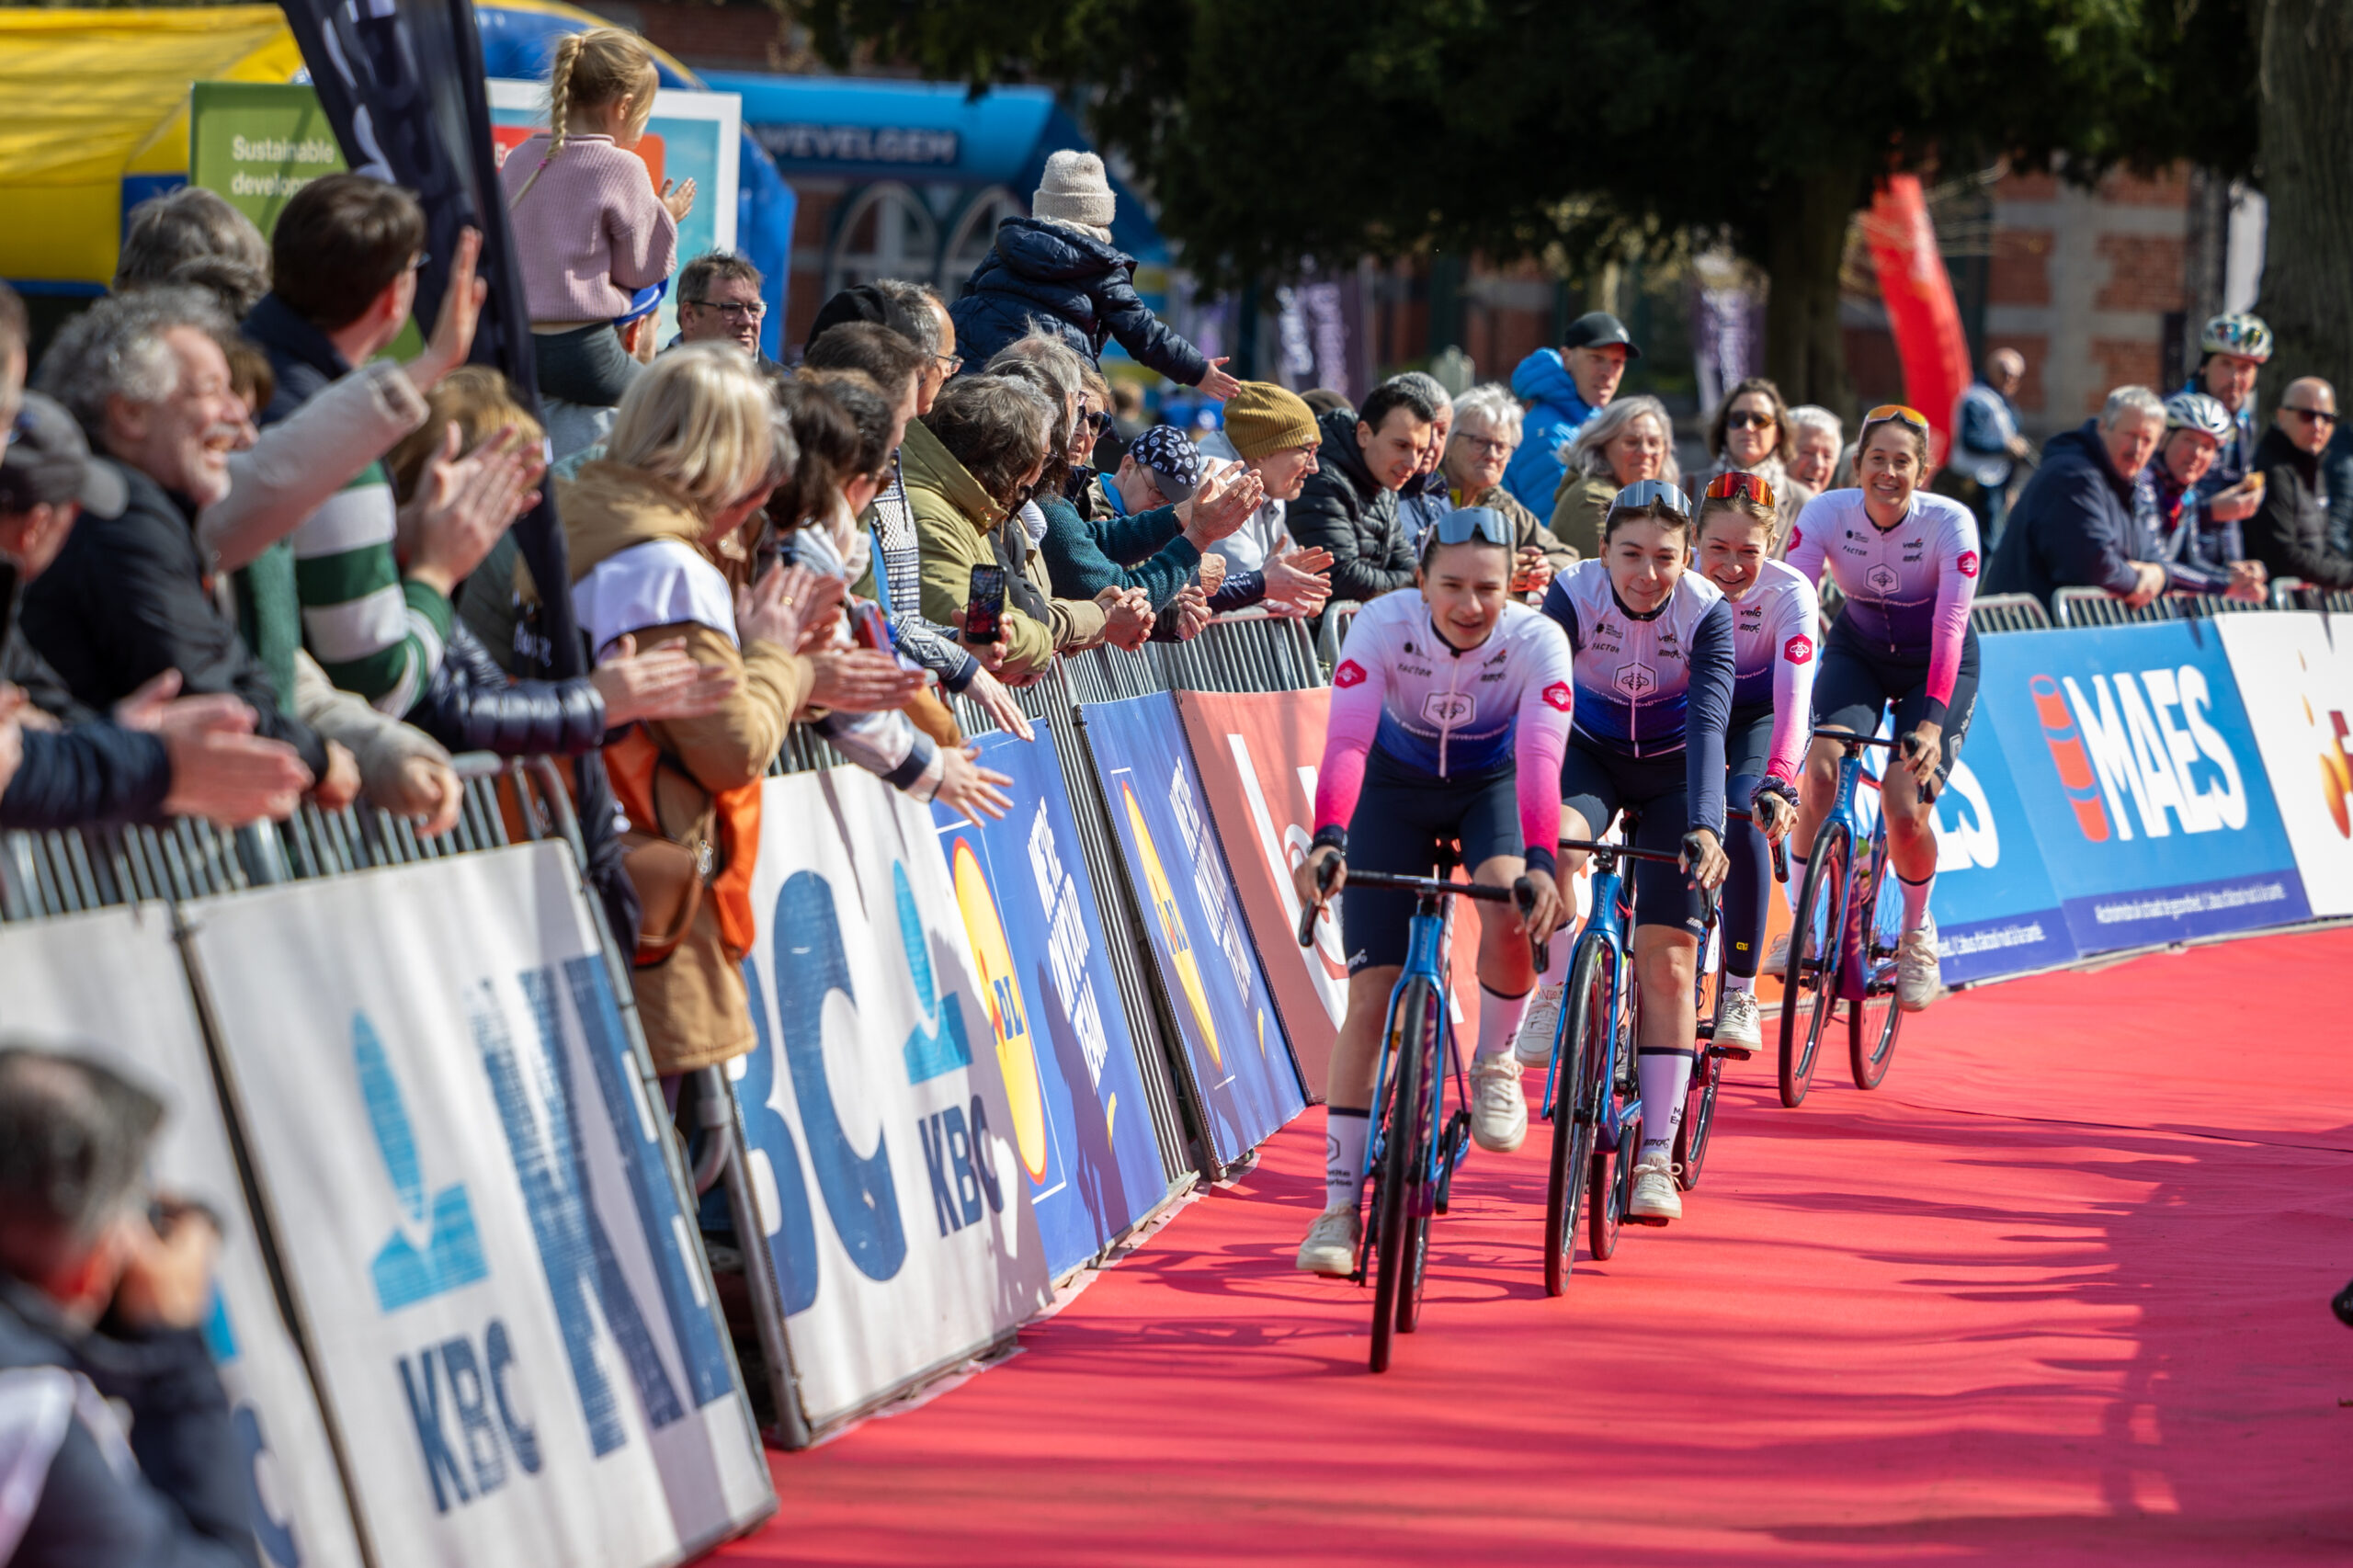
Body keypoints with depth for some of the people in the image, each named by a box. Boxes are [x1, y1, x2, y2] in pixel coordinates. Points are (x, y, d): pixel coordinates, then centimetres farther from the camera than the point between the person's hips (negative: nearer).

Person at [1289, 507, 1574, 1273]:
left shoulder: (1537, 642, -28)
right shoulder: (1383, 624, -28)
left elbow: (1539, 759, -40)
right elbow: (1346, 741, -39)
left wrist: (1541, 863, -56)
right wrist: (1327, 840, -55)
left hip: (1492, 787, 0)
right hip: (1397, 787, 0)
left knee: (1511, 909, -33)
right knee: (1371, 992, -9)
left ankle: (1495, 1065, -3)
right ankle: (1340, 1204, -4)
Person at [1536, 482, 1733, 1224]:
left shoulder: (1707, 612, -25)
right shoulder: (1574, 594, -24)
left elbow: (1708, 724, -34)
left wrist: (1705, 826, -48)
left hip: (1670, 769, 0)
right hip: (1590, 752, 0)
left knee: (1667, 964, -8)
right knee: (1554, 841, -37)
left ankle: (1655, 1159, -3)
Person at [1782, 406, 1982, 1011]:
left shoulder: (1949, 523, -27)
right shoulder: (1826, 513, -22)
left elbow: (1950, 627, -32)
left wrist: (1932, 722, -43)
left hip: (1938, 664, -2)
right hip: (1858, 650, 2)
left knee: (1906, 812, -17)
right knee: (1821, 769, -25)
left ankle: (1917, 933, 13)